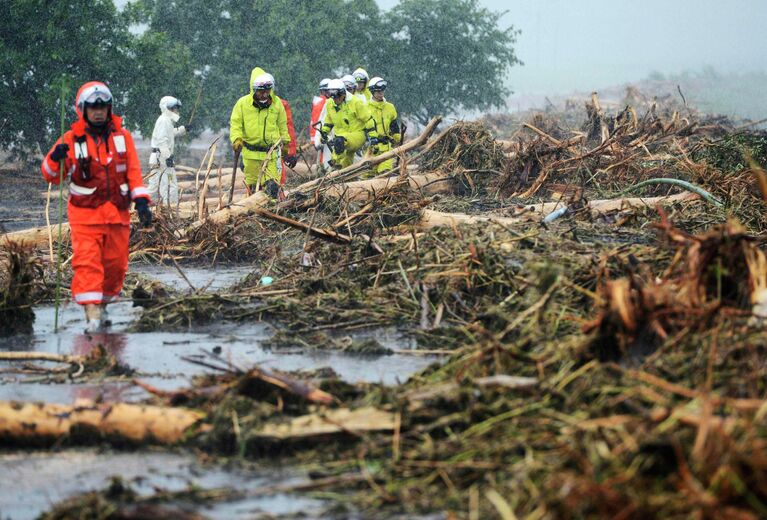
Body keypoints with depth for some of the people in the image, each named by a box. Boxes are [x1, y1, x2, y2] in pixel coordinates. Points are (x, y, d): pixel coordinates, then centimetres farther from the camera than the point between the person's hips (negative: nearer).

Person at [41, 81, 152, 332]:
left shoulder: (122, 137, 8)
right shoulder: (71, 140, 0)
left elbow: (133, 171, 8)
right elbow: (50, 176, 3)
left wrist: (141, 201, -3)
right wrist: (55, 158, -19)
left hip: (117, 213, 3)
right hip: (85, 214, -3)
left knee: (116, 264, 6)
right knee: (87, 263, -14)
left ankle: (103, 305, 26)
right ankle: (92, 314, -18)